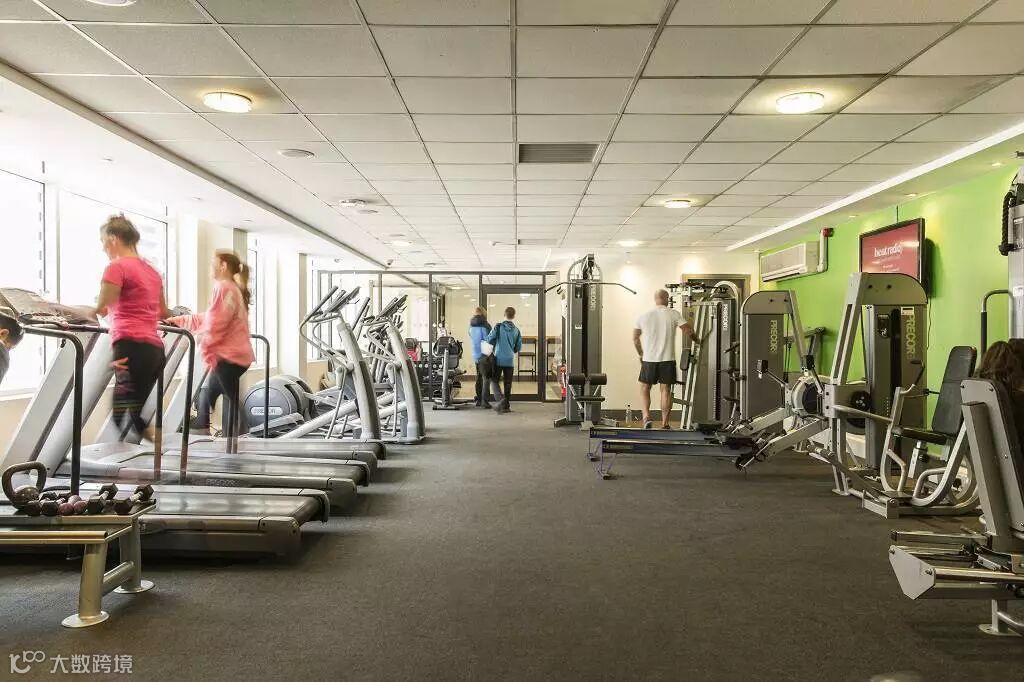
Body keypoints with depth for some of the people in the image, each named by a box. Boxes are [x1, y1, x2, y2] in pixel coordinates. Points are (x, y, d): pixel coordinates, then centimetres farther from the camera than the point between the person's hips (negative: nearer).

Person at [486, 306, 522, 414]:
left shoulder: (498, 327, -7)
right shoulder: (516, 330, 3)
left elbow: (489, 339, -10)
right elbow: (519, 347, 8)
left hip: (498, 359, -2)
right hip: (510, 360, 2)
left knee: (495, 380, 10)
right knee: (508, 383, 7)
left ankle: (501, 398, -11)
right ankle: (505, 406, 10)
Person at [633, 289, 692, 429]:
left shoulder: (643, 316, 4)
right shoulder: (673, 314, -4)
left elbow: (635, 338, 10)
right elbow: (688, 331, -3)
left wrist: (641, 354, 23)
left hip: (648, 359, 1)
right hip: (667, 359, -1)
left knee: (644, 388, 12)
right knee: (666, 390, 6)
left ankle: (646, 417, -7)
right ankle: (664, 424, 8)